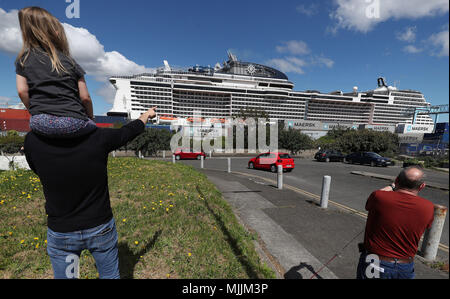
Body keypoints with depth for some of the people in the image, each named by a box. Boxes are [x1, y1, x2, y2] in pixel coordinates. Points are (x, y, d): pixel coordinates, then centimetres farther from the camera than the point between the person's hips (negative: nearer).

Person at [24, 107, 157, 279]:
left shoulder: (33, 141, -16)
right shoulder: (98, 138, -20)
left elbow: (38, 170, 6)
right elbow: (130, 130, -1)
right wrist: (147, 114, 18)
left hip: (61, 234, 1)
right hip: (102, 229, -1)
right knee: (110, 275, 21)